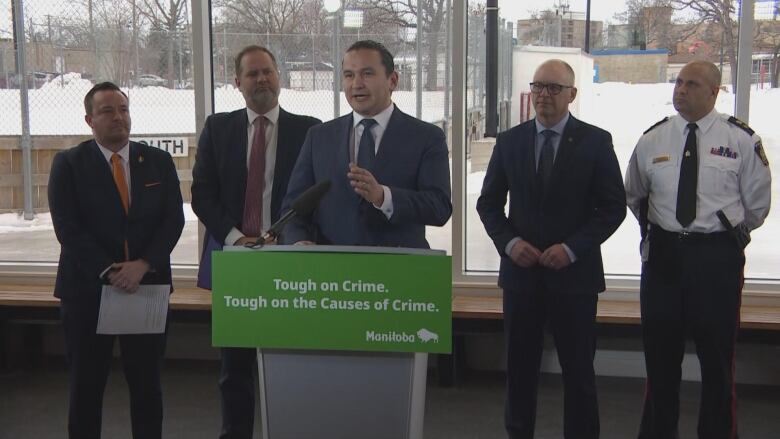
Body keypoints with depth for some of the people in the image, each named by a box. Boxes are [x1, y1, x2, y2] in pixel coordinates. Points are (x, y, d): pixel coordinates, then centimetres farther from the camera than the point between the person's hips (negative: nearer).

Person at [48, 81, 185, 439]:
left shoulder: (159, 161, 8)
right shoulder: (68, 164, 1)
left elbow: (173, 219, 1)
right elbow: (68, 228, -8)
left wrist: (143, 264, -14)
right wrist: (108, 272, -16)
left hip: (147, 285, 2)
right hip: (87, 288, -2)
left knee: (147, 383, 6)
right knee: (86, 385, 6)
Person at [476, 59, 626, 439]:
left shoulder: (595, 141, -1)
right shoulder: (509, 141, 6)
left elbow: (613, 206, -2)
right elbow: (488, 202, 9)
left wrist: (572, 248, -13)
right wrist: (508, 242, -8)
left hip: (574, 272, -2)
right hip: (520, 270, 2)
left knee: (578, 371, 5)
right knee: (520, 367, 9)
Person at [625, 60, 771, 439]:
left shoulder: (742, 140, -3)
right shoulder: (652, 140, 4)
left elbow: (758, 202, 7)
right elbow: (633, 196, 19)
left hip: (717, 256, -2)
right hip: (662, 253, 3)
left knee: (717, 355, 6)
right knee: (660, 352, 11)